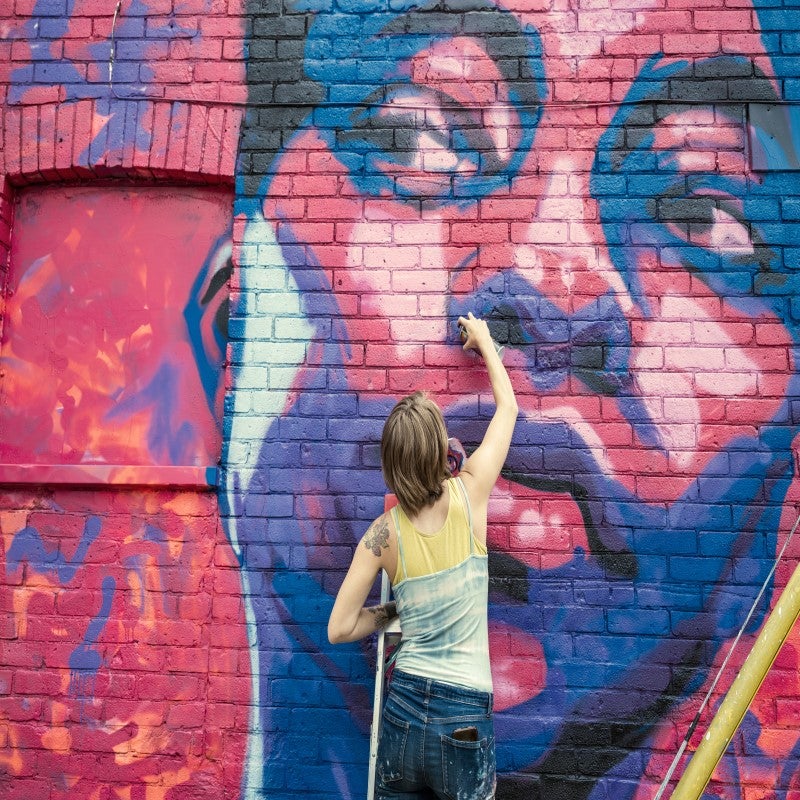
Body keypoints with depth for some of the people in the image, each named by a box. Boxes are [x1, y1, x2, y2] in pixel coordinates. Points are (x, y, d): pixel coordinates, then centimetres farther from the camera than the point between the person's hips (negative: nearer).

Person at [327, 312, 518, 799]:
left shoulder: (383, 534, -7)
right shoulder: (469, 494, -10)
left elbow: (339, 629, -7)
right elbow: (508, 406, 6)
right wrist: (484, 340, 19)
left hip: (404, 707, 2)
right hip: (465, 719, -2)